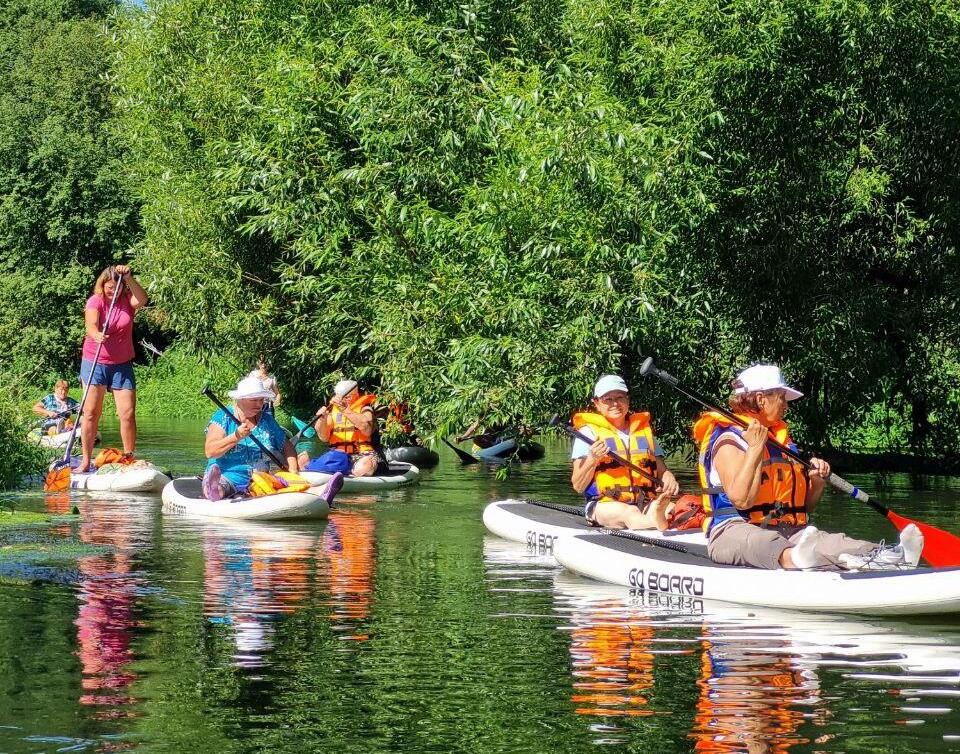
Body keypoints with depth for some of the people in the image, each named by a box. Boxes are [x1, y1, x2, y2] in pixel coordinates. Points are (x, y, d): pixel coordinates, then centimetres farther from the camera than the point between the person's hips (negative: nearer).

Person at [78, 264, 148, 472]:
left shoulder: (127, 300, 1)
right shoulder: (95, 301, -6)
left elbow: (142, 299, -22)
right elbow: (91, 324, -23)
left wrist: (129, 278, -36)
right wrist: (96, 335, -45)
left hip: (122, 365, 2)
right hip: (94, 363, -2)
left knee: (128, 414, -5)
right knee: (91, 412, -4)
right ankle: (85, 461, 1)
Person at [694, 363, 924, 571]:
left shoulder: (780, 439, 24)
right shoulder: (730, 440, -4)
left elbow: (805, 505, 26)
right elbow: (741, 500, -19)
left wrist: (817, 481, 5)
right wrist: (755, 449, -19)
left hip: (788, 532, 7)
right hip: (735, 531, -7)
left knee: (830, 542, -26)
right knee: (763, 544, -43)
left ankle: (894, 558, -54)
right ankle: (792, 559, -79)